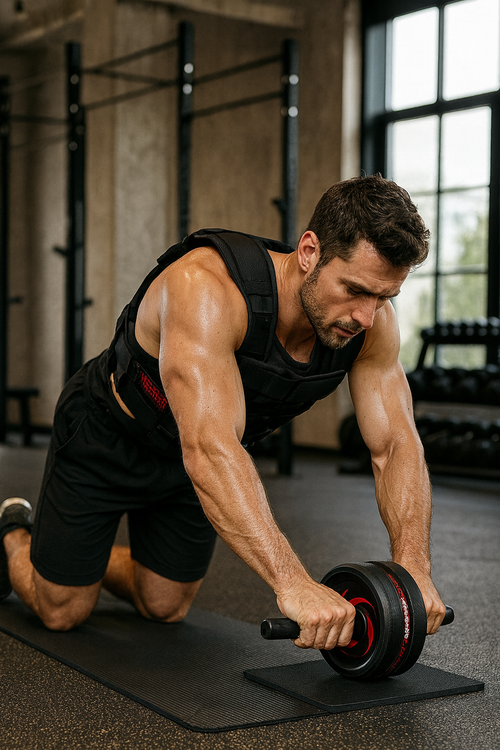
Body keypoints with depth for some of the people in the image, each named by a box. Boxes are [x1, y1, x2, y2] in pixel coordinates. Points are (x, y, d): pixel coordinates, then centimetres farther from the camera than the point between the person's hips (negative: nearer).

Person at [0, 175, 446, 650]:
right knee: (61, 611, 7)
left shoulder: (371, 322, -23)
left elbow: (396, 443, -19)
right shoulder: (207, 288, -42)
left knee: (165, 608, 15)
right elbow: (207, 450, -52)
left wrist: (413, 566, -33)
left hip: (198, 456, 6)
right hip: (107, 441, -5)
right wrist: (292, 583, -59)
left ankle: (94, 554, 44)